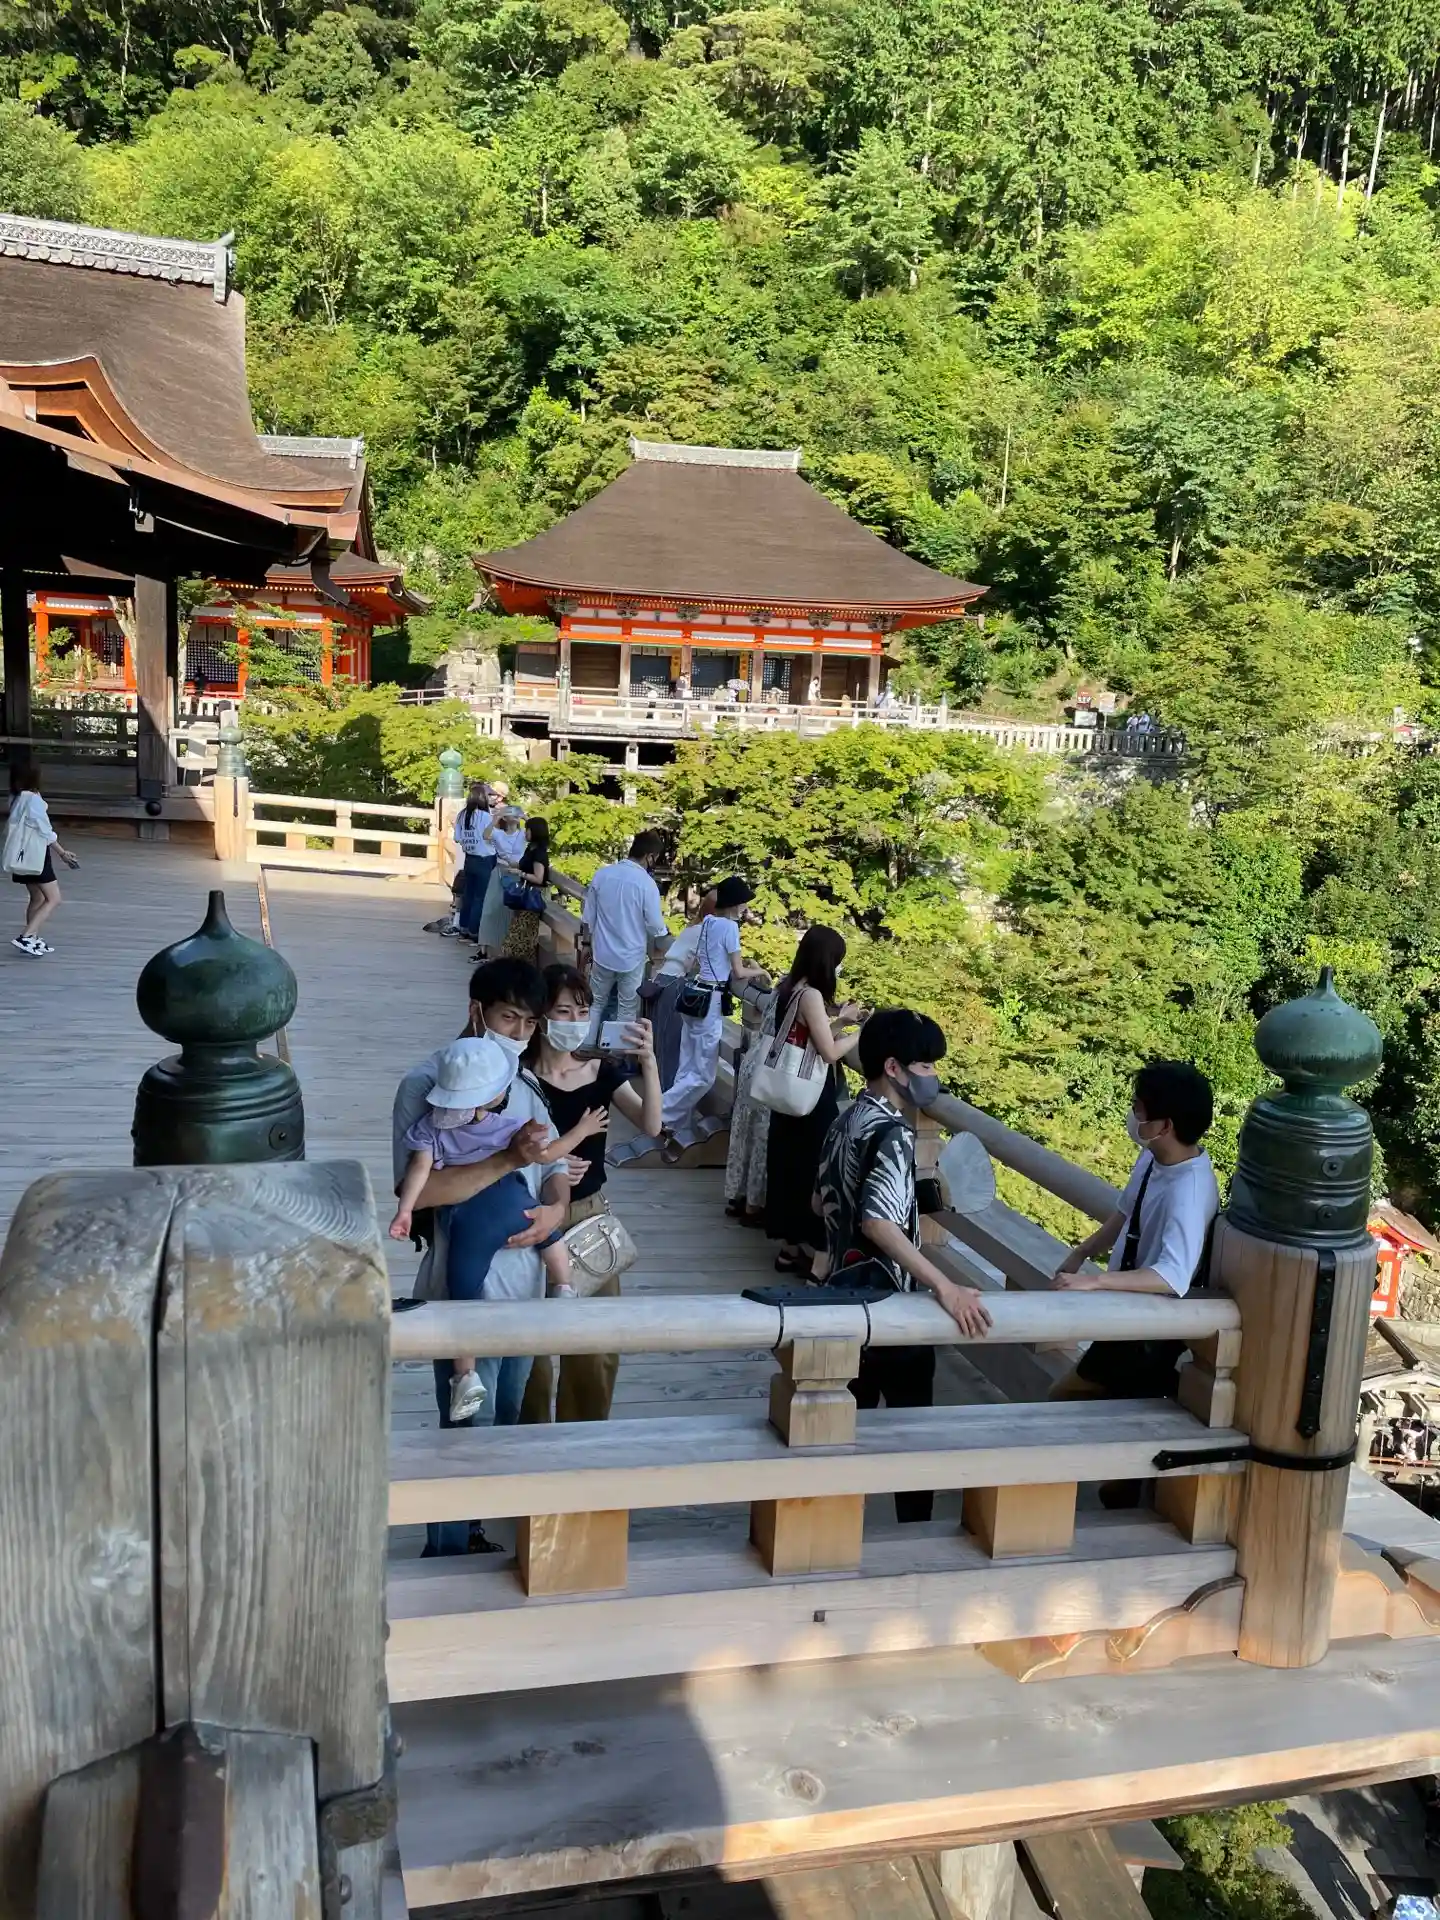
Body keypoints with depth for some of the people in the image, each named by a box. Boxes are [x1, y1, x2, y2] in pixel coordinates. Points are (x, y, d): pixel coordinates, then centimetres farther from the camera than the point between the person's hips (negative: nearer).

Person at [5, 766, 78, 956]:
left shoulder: (16, 798, 6)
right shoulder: (33, 799, -18)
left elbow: (12, 826, 13)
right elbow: (46, 831, -15)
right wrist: (63, 853, -6)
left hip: (24, 855, 9)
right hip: (35, 855, -9)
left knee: (37, 898, 19)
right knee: (53, 899, -6)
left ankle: (33, 940, 22)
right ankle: (25, 937, -15)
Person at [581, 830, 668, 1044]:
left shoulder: (602, 874, -5)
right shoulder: (647, 884, -18)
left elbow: (587, 918, 3)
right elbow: (656, 928, -12)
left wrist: (592, 944, 17)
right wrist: (665, 932, 11)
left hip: (602, 954, 4)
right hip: (631, 957, -4)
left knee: (596, 1004, 18)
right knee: (627, 1011, 11)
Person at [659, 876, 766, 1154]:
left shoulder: (708, 922, 12)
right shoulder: (729, 926, -13)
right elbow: (738, 972, -9)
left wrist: (741, 964, 23)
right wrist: (759, 971, 9)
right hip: (708, 1001, -9)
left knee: (688, 1069, 13)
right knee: (703, 1075, -3)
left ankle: (668, 1125, 14)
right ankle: (661, 1117, -5)